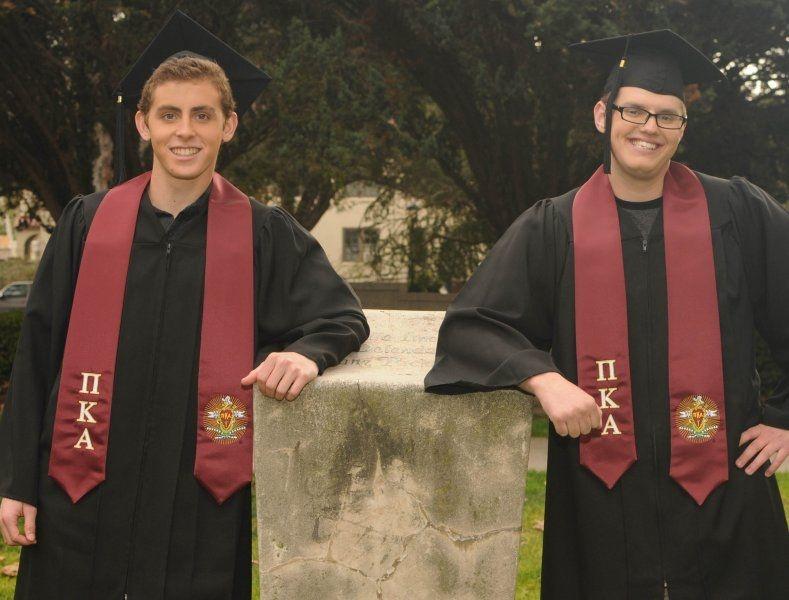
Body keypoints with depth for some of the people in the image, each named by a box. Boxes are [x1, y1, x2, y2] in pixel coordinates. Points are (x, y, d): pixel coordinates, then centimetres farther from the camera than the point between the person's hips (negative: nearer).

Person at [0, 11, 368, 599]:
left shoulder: (264, 234, 0)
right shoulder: (87, 224, 2)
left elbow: (343, 315, 3)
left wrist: (306, 351, -21)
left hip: (203, 498, -1)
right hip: (86, 499, 1)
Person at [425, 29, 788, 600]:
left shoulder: (738, 213, 3)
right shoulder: (555, 227, 3)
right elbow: (472, 325, -2)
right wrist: (543, 378, -17)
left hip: (722, 490, 1)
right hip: (602, 492, 0)